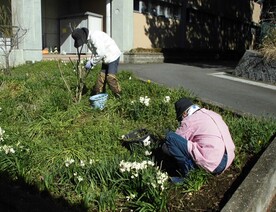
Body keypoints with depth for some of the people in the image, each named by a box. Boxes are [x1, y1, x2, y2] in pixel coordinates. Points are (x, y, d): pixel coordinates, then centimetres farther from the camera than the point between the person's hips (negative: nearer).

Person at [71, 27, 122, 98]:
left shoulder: (94, 37, -24)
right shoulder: (88, 40, 7)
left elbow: (101, 53, -27)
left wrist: (91, 63, -18)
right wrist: (90, 61, 0)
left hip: (113, 56, -10)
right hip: (106, 58, 10)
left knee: (110, 77, -14)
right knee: (101, 76, 10)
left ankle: (118, 96, -5)